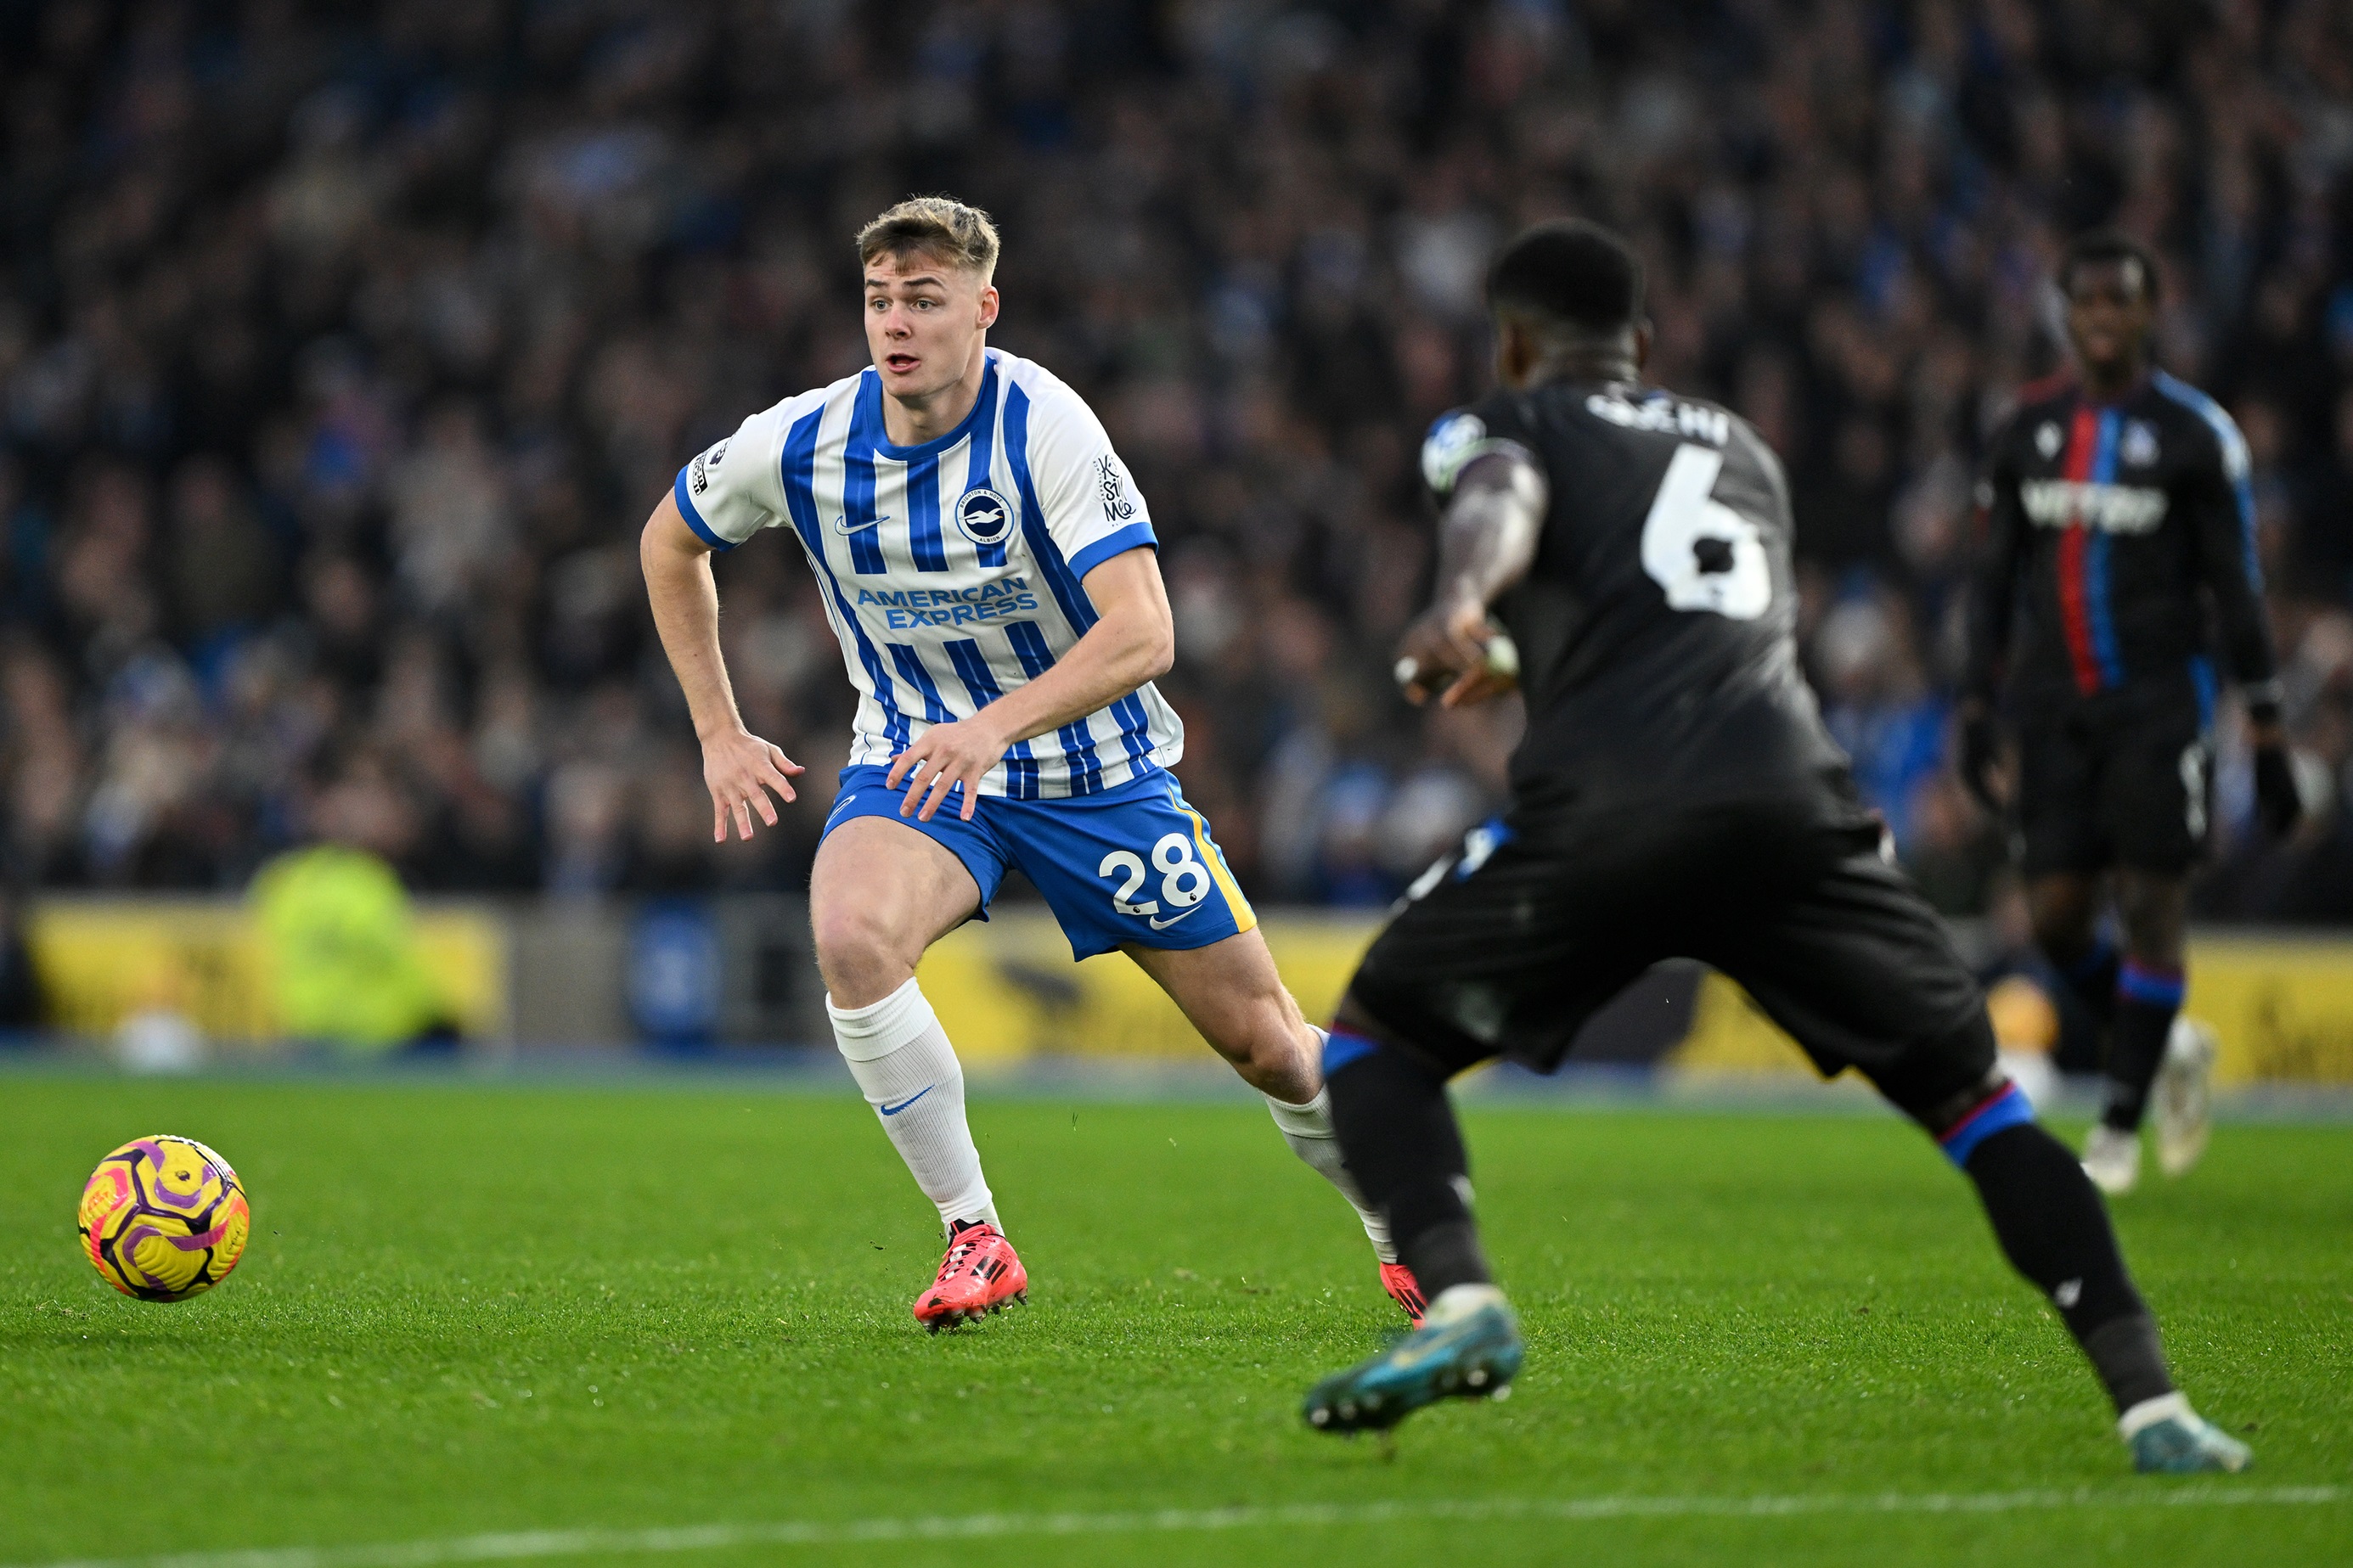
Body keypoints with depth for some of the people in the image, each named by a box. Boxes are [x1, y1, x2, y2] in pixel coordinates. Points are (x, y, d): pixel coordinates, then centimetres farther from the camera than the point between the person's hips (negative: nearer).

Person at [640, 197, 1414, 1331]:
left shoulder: (1042, 425, -23)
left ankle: (1404, 1233, 32)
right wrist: (719, 734, 3)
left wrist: (996, 725, -45)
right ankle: (974, 1238, -18)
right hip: (913, 760, 2)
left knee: (1266, 1044, 3)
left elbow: (1142, 633, -31)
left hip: (1096, 768, -2)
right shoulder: (800, 445, -12)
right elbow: (669, 543, 8)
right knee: (850, 939, -32)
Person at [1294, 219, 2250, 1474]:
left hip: (1609, 807, -3)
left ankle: (1459, 1303, -12)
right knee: (1970, 1098, 14)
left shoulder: (1505, 425, 20)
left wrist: (1459, 604, -28)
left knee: (1374, 1040, 14)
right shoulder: (1741, 450, 36)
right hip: (1794, 798, 4)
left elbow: (1500, 507, -6)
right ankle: (2151, 1405, 0)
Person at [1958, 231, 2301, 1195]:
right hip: (2055, 705, 4)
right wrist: (1977, 708, 7)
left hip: (2156, 700, -4)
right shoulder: (2027, 430, 8)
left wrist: (2268, 736, -5)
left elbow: (2236, 590, -3)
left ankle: (2120, 1124, 3)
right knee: (2055, 914, 0)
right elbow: (1996, 580, 13)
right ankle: (2169, 1046, 26)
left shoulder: (2195, 434, -4)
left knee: (2151, 905, -6)